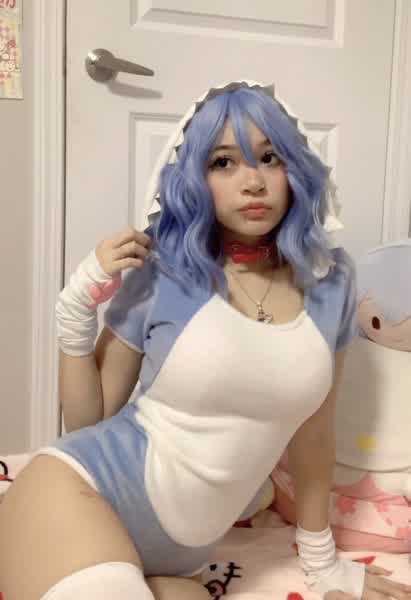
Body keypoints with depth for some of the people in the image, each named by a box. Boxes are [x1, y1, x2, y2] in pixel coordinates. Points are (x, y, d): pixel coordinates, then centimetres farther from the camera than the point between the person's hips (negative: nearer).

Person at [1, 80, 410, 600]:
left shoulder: (329, 280, -1)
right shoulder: (161, 273, -9)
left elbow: (313, 427, 10)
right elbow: (87, 421, 1)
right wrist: (76, 309, -14)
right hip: (78, 493, -4)